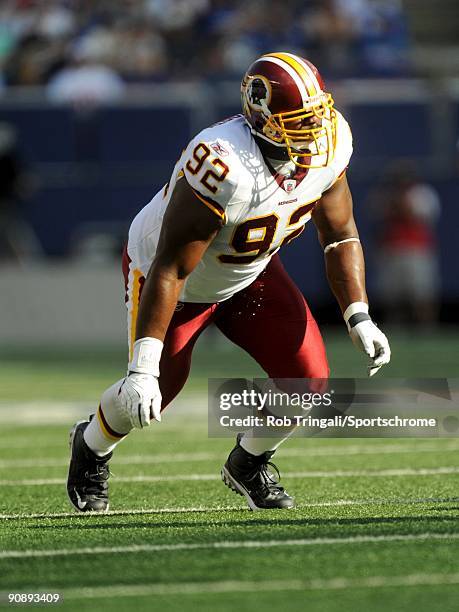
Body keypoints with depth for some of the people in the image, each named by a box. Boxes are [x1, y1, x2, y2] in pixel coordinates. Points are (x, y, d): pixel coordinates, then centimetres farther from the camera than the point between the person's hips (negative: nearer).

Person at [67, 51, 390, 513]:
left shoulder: (328, 147, -21)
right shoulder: (224, 167, -42)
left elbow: (340, 235, -4)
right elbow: (170, 269, -37)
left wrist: (358, 318, -14)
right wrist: (143, 365, -39)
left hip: (249, 273, 5)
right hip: (178, 280, -5)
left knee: (308, 379, -8)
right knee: (150, 396, 4)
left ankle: (248, 464, 22)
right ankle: (92, 446, 41)